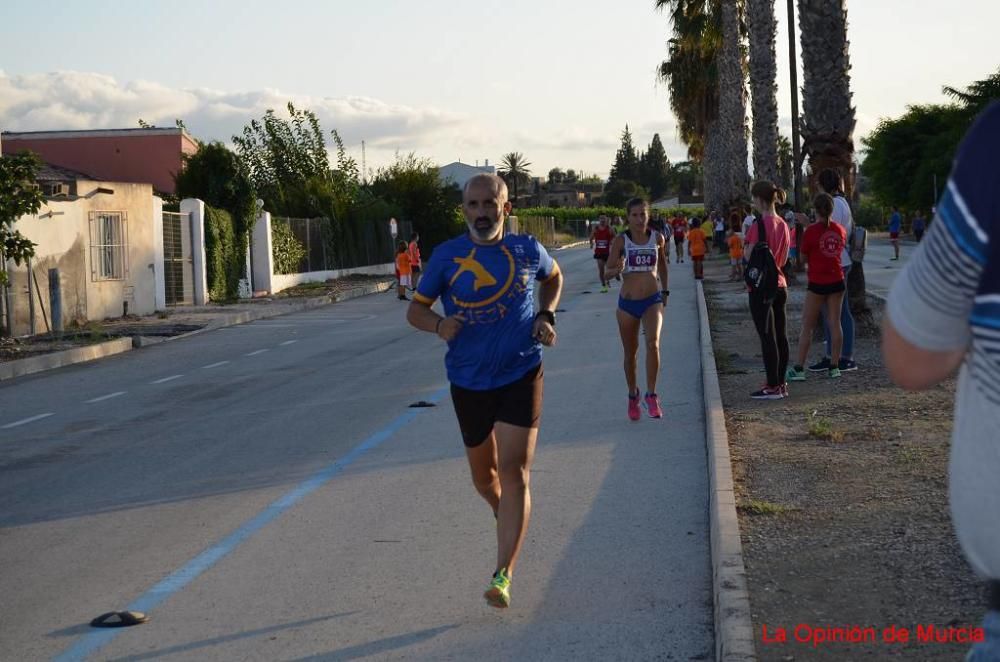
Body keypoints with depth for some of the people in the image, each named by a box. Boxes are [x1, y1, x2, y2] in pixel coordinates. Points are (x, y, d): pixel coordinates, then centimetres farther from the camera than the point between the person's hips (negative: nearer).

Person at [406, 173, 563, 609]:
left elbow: (553, 278, 21)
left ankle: (503, 576, -12)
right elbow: (416, 309, 4)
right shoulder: (447, 256, -3)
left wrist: (545, 316, 3)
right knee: (483, 475, 15)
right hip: (468, 380, 2)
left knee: (514, 473, -12)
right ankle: (507, 516, 49)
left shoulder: (527, 250, 0)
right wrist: (439, 325, -19)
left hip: (520, 376, -1)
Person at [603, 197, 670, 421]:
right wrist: (618, 269, -28)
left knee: (653, 343, -23)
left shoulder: (657, 238, -1)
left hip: (652, 300, 0)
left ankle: (651, 395, -15)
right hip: (627, 303, 0)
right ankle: (633, 396, 31)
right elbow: (609, 269, -6)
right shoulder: (621, 241, -6)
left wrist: (665, 290, 19)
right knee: (630, 353, 11)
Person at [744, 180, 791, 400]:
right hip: (780, 285, 8)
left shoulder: (759, 225, -16)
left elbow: (750, 256, -17)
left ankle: (772, 386, -3)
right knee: (780, 335, 11)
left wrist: (746, 246, 0)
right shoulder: (783, 224, 9)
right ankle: (780, 383, 18)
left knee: (767, 336, -5)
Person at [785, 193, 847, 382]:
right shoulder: (840, 230, 2)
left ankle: (799, 369, 0)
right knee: (835, 323, 9)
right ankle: (834, 367, 11)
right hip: (837, 281, 4)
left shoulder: (812, 231, -13)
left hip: (817, 283, -4)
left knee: (807, 326, 1)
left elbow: (803, 257, -7)